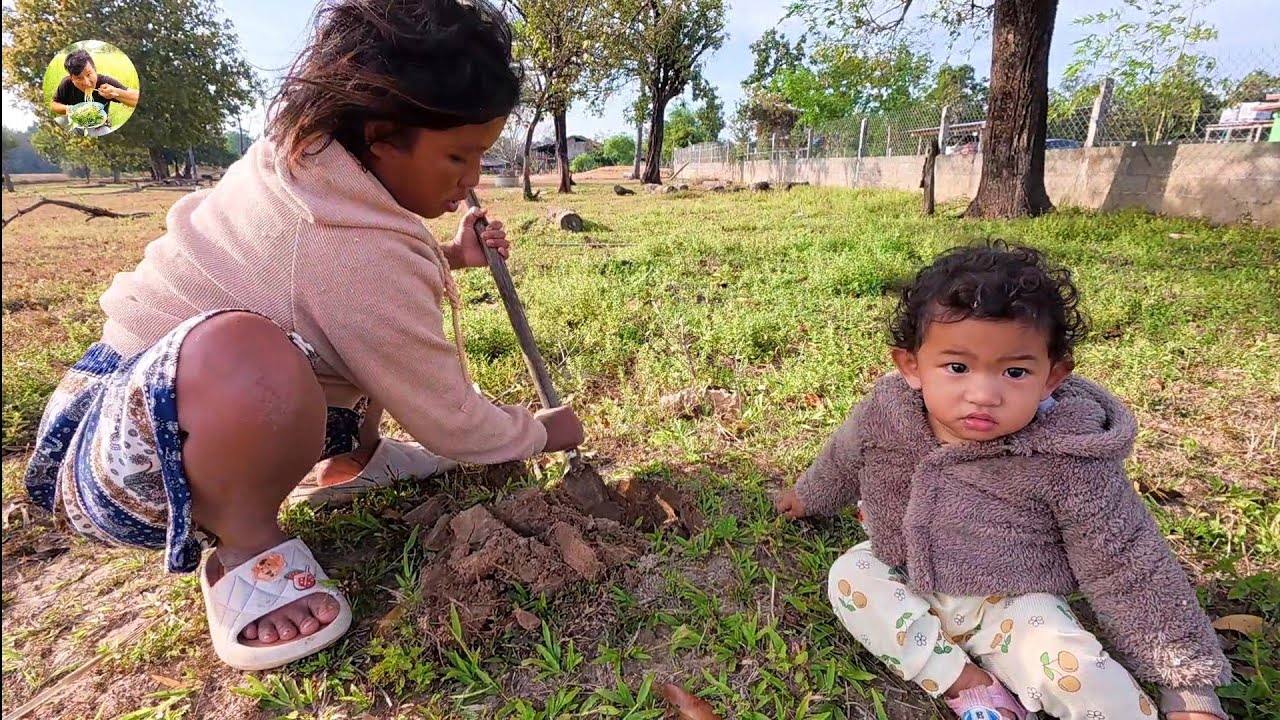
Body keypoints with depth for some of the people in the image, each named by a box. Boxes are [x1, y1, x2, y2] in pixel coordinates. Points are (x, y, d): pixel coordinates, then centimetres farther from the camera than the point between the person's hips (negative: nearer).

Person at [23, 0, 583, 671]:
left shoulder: (302, 148, -6)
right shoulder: (357, 251, -33)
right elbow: (450, 424, -21)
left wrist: (449, 254, 2)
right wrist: (543, 431, -3)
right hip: (127, 465, -9)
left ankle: (350, 463, 18)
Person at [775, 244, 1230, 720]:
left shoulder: (1069, 463, -25)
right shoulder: (884, 414, -18)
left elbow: (1129, 569, -14)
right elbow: (844, 458, 6)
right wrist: (809, 496, 26)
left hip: (1013, 604, -5)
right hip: (906, 580, 6)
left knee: (1080, 677, -29)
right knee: (848, 574, -16)